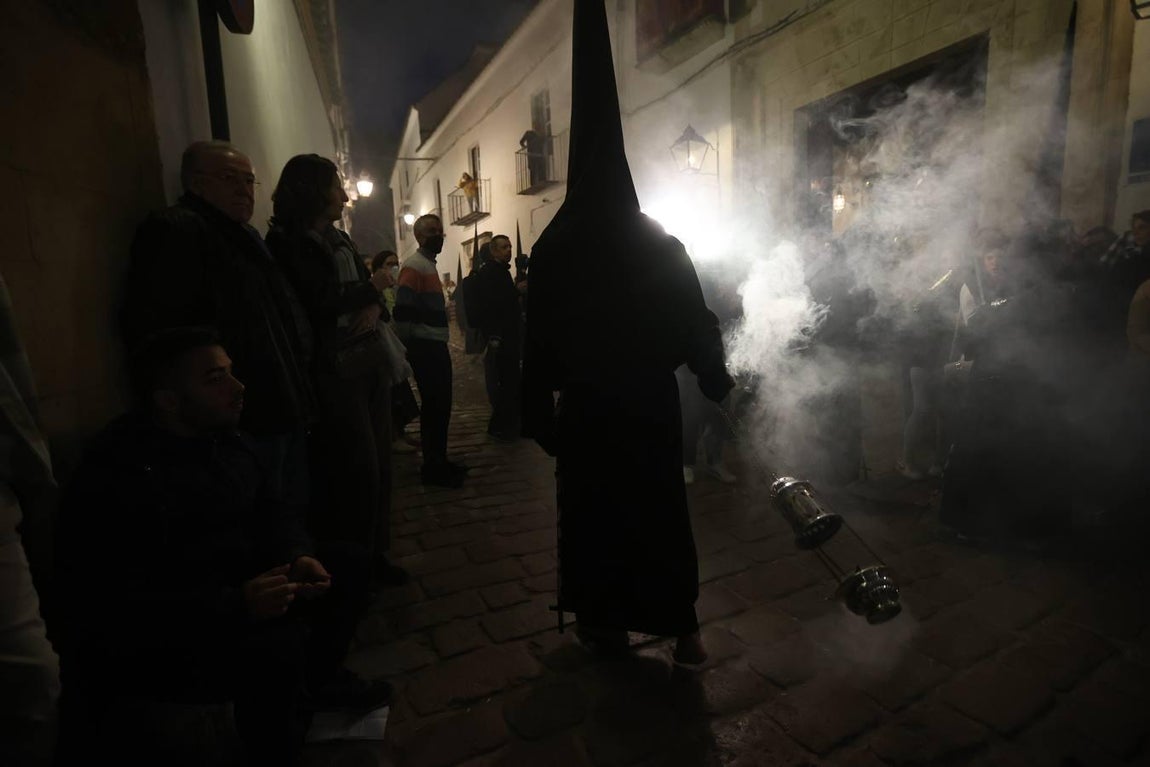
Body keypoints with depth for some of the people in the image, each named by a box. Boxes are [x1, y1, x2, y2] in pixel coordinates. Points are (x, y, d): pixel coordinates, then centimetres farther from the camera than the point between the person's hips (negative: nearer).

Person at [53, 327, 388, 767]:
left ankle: (317, 681, 22)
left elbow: (271, 513, 7)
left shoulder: (225, 439, -1)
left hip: (230, 591, 8)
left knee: (345, 563, 1)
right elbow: (113, 611, -29)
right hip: (142, 645, -8)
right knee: (276, 645, -32)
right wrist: (235, 605, -35)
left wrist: (298, 557, -13)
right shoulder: (115, 479, -26)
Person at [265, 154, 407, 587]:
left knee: (379, 463, 8)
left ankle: (374, 554, 22)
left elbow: (371, 291, 14)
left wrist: (375, 306, -8)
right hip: (334, 371, -7)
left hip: (369, 362, 7)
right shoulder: (287, 242, -6)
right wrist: (369, 289, -5)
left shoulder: (339, 239, 18)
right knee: (357, 469, -4)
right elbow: (319, 304, -16)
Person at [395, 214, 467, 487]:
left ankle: (439, 461, 23)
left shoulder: (429, 264, 19)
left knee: (441, 404, 13)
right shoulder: (414, 265, -12)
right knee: (434, 406, -4)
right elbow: (403, 312, -20)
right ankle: (432, 467, 6)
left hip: (436, 346, 9)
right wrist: (410, 348, -17)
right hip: (425, 347, -9)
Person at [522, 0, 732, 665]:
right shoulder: (662, 246, -5)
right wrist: (718, 379, 12)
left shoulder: (553, 249, -6)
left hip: (586, 409, 0)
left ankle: (601, 618, 30)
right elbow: (697, 325, -2)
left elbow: (539, 343, -5)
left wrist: (538, 412, 3)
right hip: (651, 405, 0)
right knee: (661, 512, 13)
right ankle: (680, 625, 25)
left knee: (591, 513, 15)